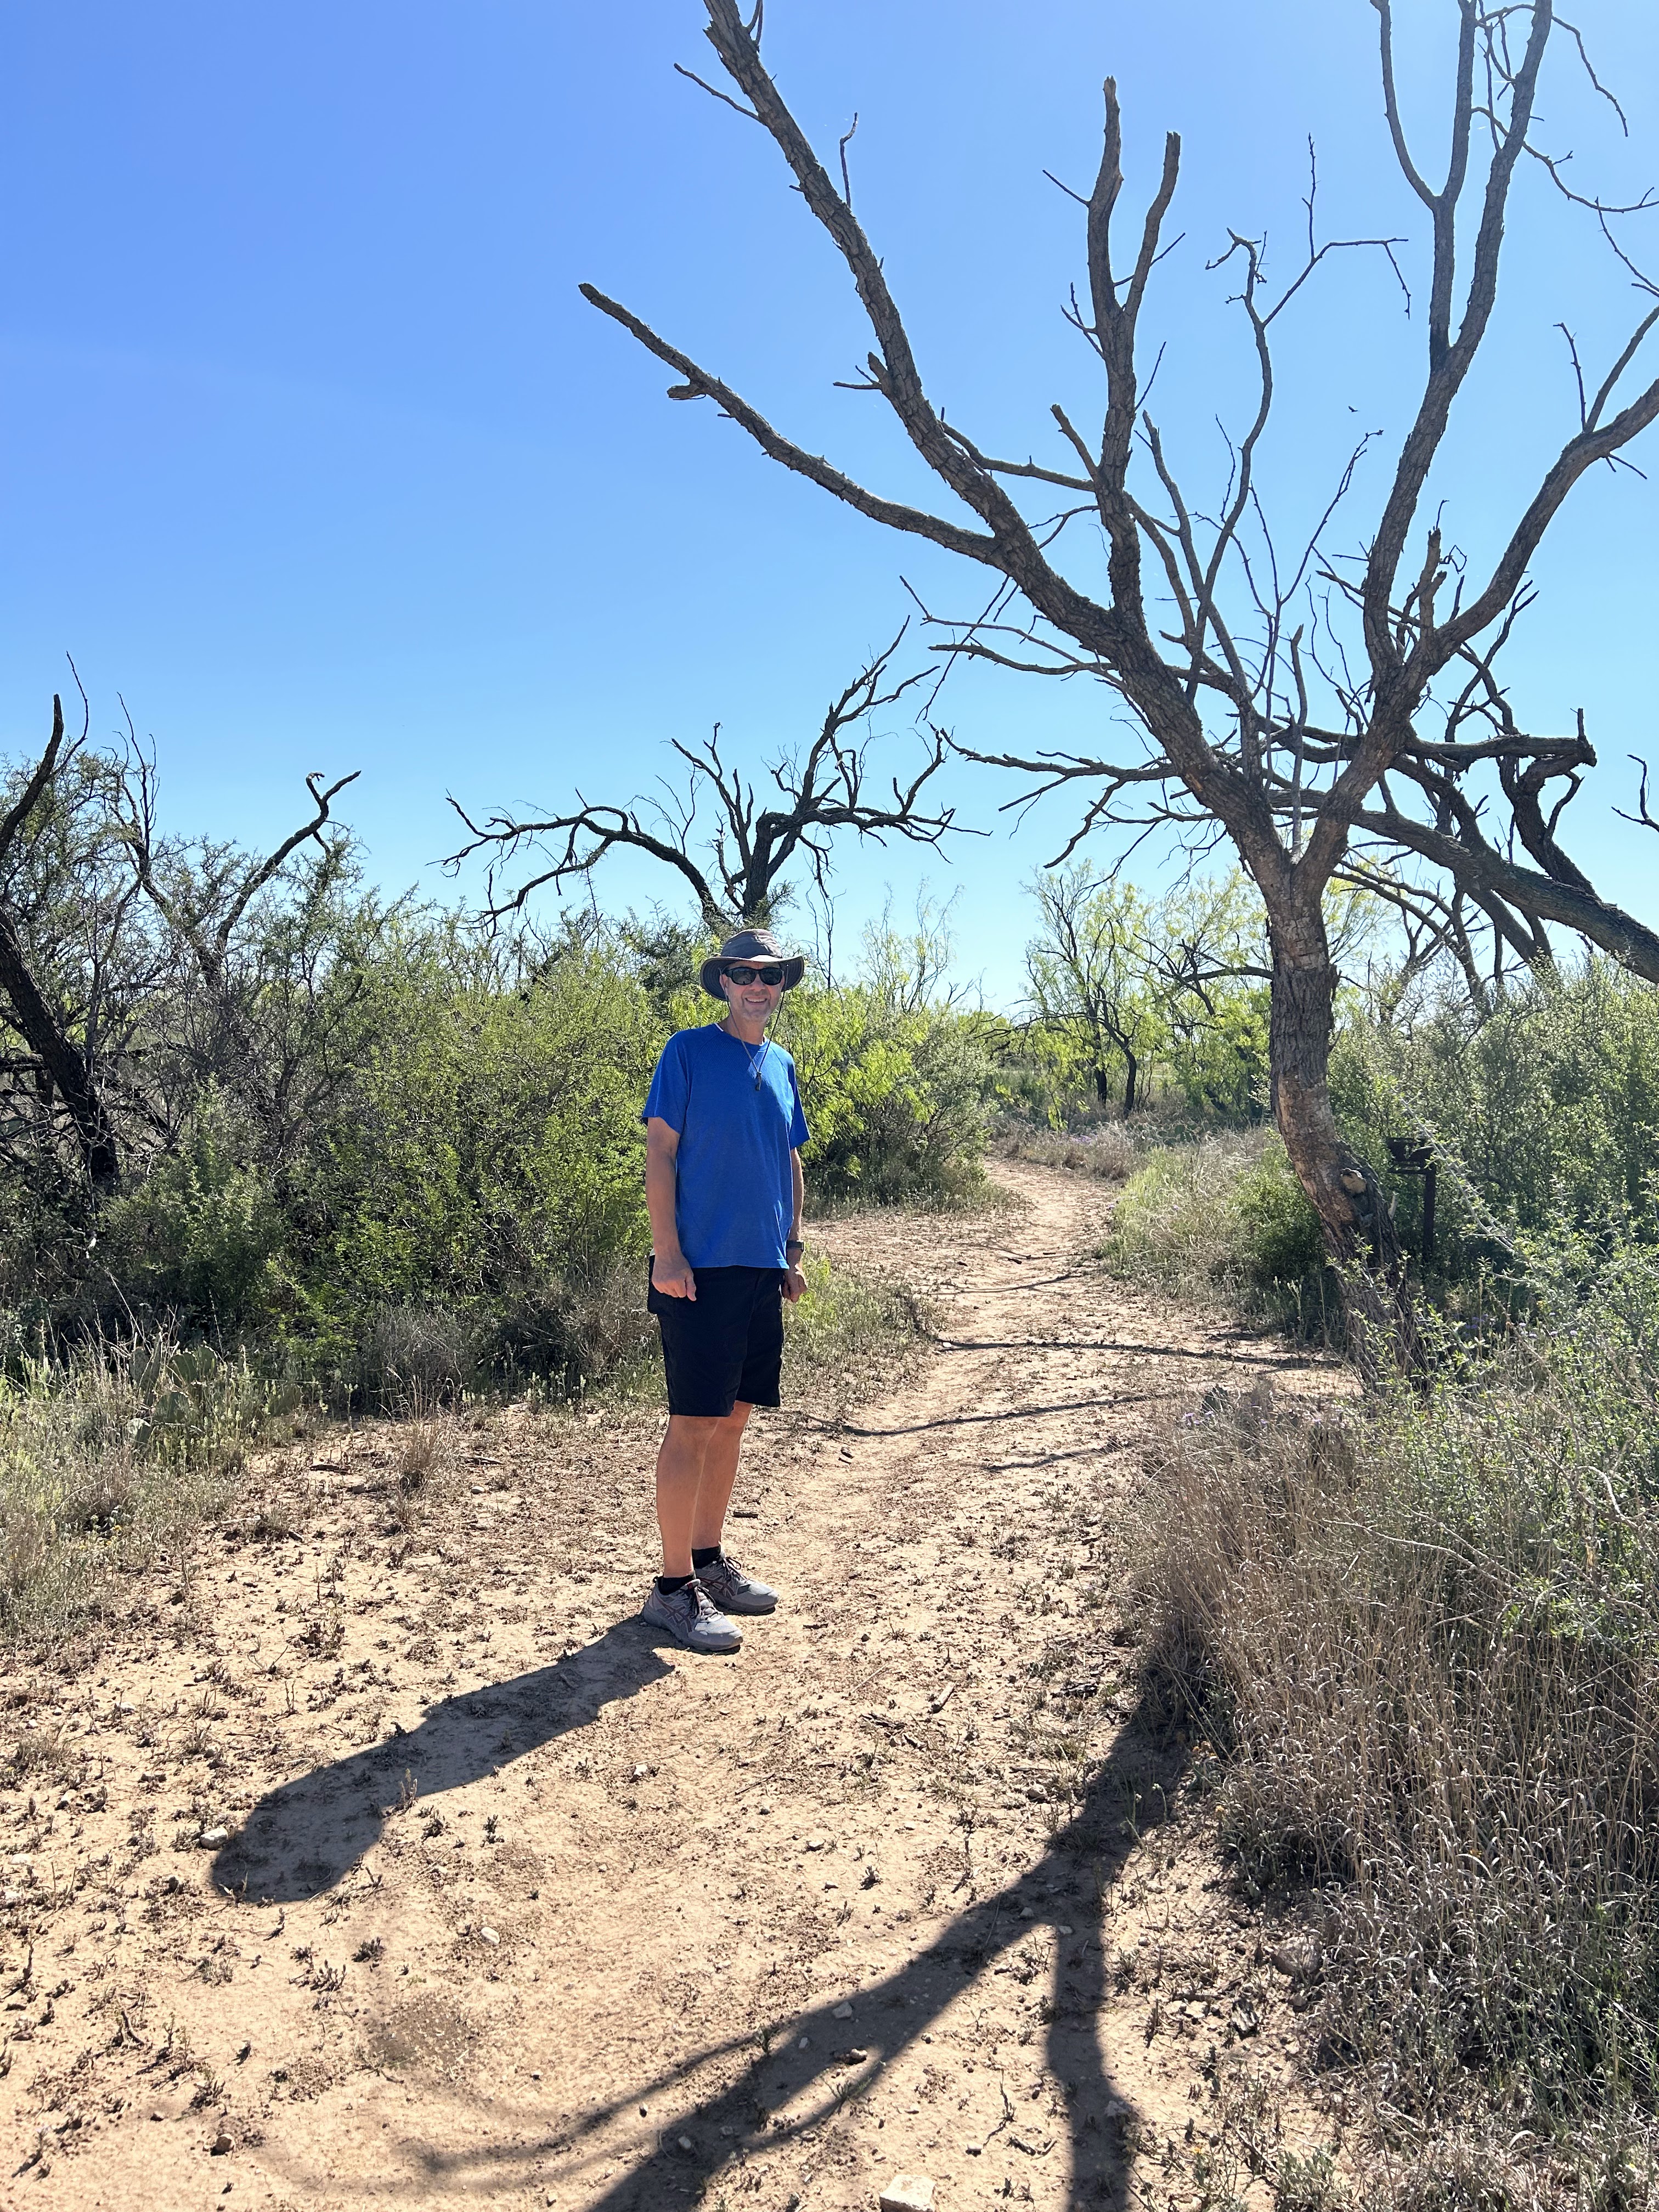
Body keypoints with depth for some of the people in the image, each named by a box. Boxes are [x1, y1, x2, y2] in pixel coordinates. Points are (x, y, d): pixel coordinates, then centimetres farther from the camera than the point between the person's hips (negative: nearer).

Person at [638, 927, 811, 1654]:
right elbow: (658, 1152, -8)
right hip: (701, 1268, -7)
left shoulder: (781, 1066, 14)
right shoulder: (688, 1051, -5)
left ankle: (709, 1560, 26)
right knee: (694, 1424, -4)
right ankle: (673, 1587, 6)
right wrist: (668, 1253, -15)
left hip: (763, 1269, 7)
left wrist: (792, 1252, 16)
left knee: (733, 1419, 13)